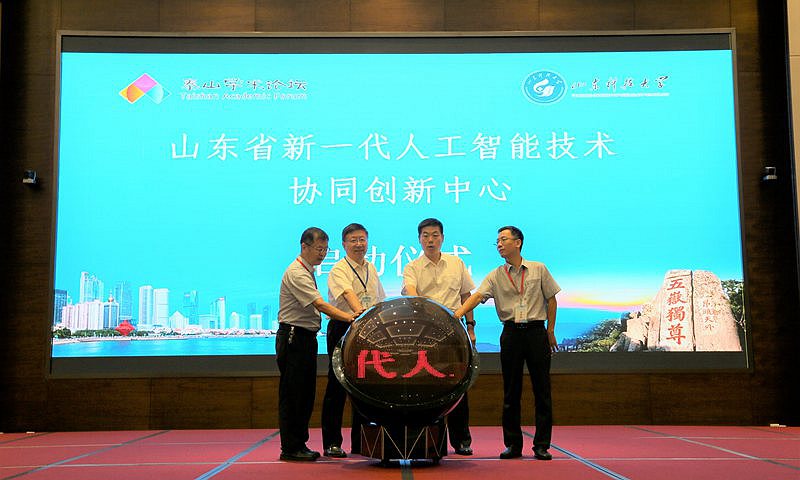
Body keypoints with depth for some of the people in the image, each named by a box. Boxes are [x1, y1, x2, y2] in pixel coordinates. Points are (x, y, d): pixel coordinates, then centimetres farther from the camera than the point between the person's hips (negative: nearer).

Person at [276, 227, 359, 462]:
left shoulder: (308, 271, 17)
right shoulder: (296, 273, -15)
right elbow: (320, 305, -25)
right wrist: (349, 317, -31)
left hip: (307, 337, 10)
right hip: (294, 337, -10)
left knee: (306, 393, 12)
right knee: (292, 394, -4)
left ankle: (299, 445, 20)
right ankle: (290, 448, 2)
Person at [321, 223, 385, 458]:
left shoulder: (371, 268, 14)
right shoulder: (338, 270, -8)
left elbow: (380, 301, 21)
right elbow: (347, 293, -28)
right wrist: (358, 311, -46)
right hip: (343, 329, -6)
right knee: (337, 387, -1)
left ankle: (360, 444, 19)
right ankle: (332, 443, 7)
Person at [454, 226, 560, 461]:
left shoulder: (539, 269, 4)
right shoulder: (495, 276, 5)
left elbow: (551, 299, 8)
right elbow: (477, 295, -9)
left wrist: (550, 331, 5)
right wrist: (457, 314, -25)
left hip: (536, 331, -1)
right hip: (510, 333, 1)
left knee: (542, 390, 1)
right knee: (511, 392, 5)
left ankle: (542, 445, 9)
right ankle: (513, 444, 14)